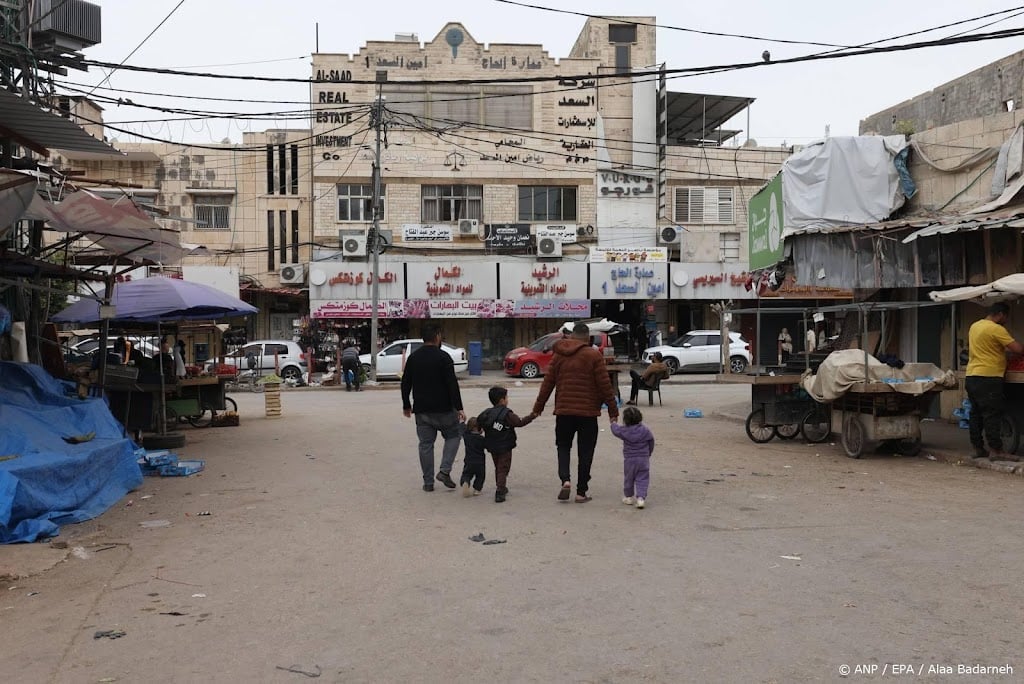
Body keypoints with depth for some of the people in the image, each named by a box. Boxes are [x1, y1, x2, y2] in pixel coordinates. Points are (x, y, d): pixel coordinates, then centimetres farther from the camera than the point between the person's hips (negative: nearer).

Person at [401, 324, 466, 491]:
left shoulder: (413, 357, 7)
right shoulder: (443, 357, -10)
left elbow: (405, 383, 12)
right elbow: (452, 384, -15)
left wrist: (406, 405, 23)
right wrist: (459, 408, -14)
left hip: (421, 410, 5)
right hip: (443, 409, -4)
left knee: (425, 444, 10)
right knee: (453, 435, 15)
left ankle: (428, 482, 12)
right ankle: (445, 470, 0)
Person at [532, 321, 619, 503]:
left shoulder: (559, 355, 5)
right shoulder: (593, 355, -5)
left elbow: (548, 383, 7)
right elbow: (605, 385, -7)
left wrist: (538, 406, 14)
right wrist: (613, 410, 0)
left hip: (563, 411, 3)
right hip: (588, 412, -2)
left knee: (563, 446, 17)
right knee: (585, 452, 6)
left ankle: (565, 480, -6)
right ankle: (581, 492, 8)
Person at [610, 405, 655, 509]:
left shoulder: (624, 431, -10)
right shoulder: (645, 430, -5)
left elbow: (615, 430, 9)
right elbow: (651, 443, 5)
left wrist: (613, 423, 32)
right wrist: (648, 453, 22)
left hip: (629, 459, 0)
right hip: (643, 459, 0)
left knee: (628, 478, 15)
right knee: (642, 479, 3)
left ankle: (628, 497, 27)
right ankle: (641, 497, -11)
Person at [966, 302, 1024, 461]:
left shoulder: (974, 326, 14)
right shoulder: (996, 329, -13)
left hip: (971, 376, 9)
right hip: (988, 378, -9)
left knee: (976, 414, 11)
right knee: (992, 415, -5)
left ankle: (978, 448, 15)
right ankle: (996, 451, -3)